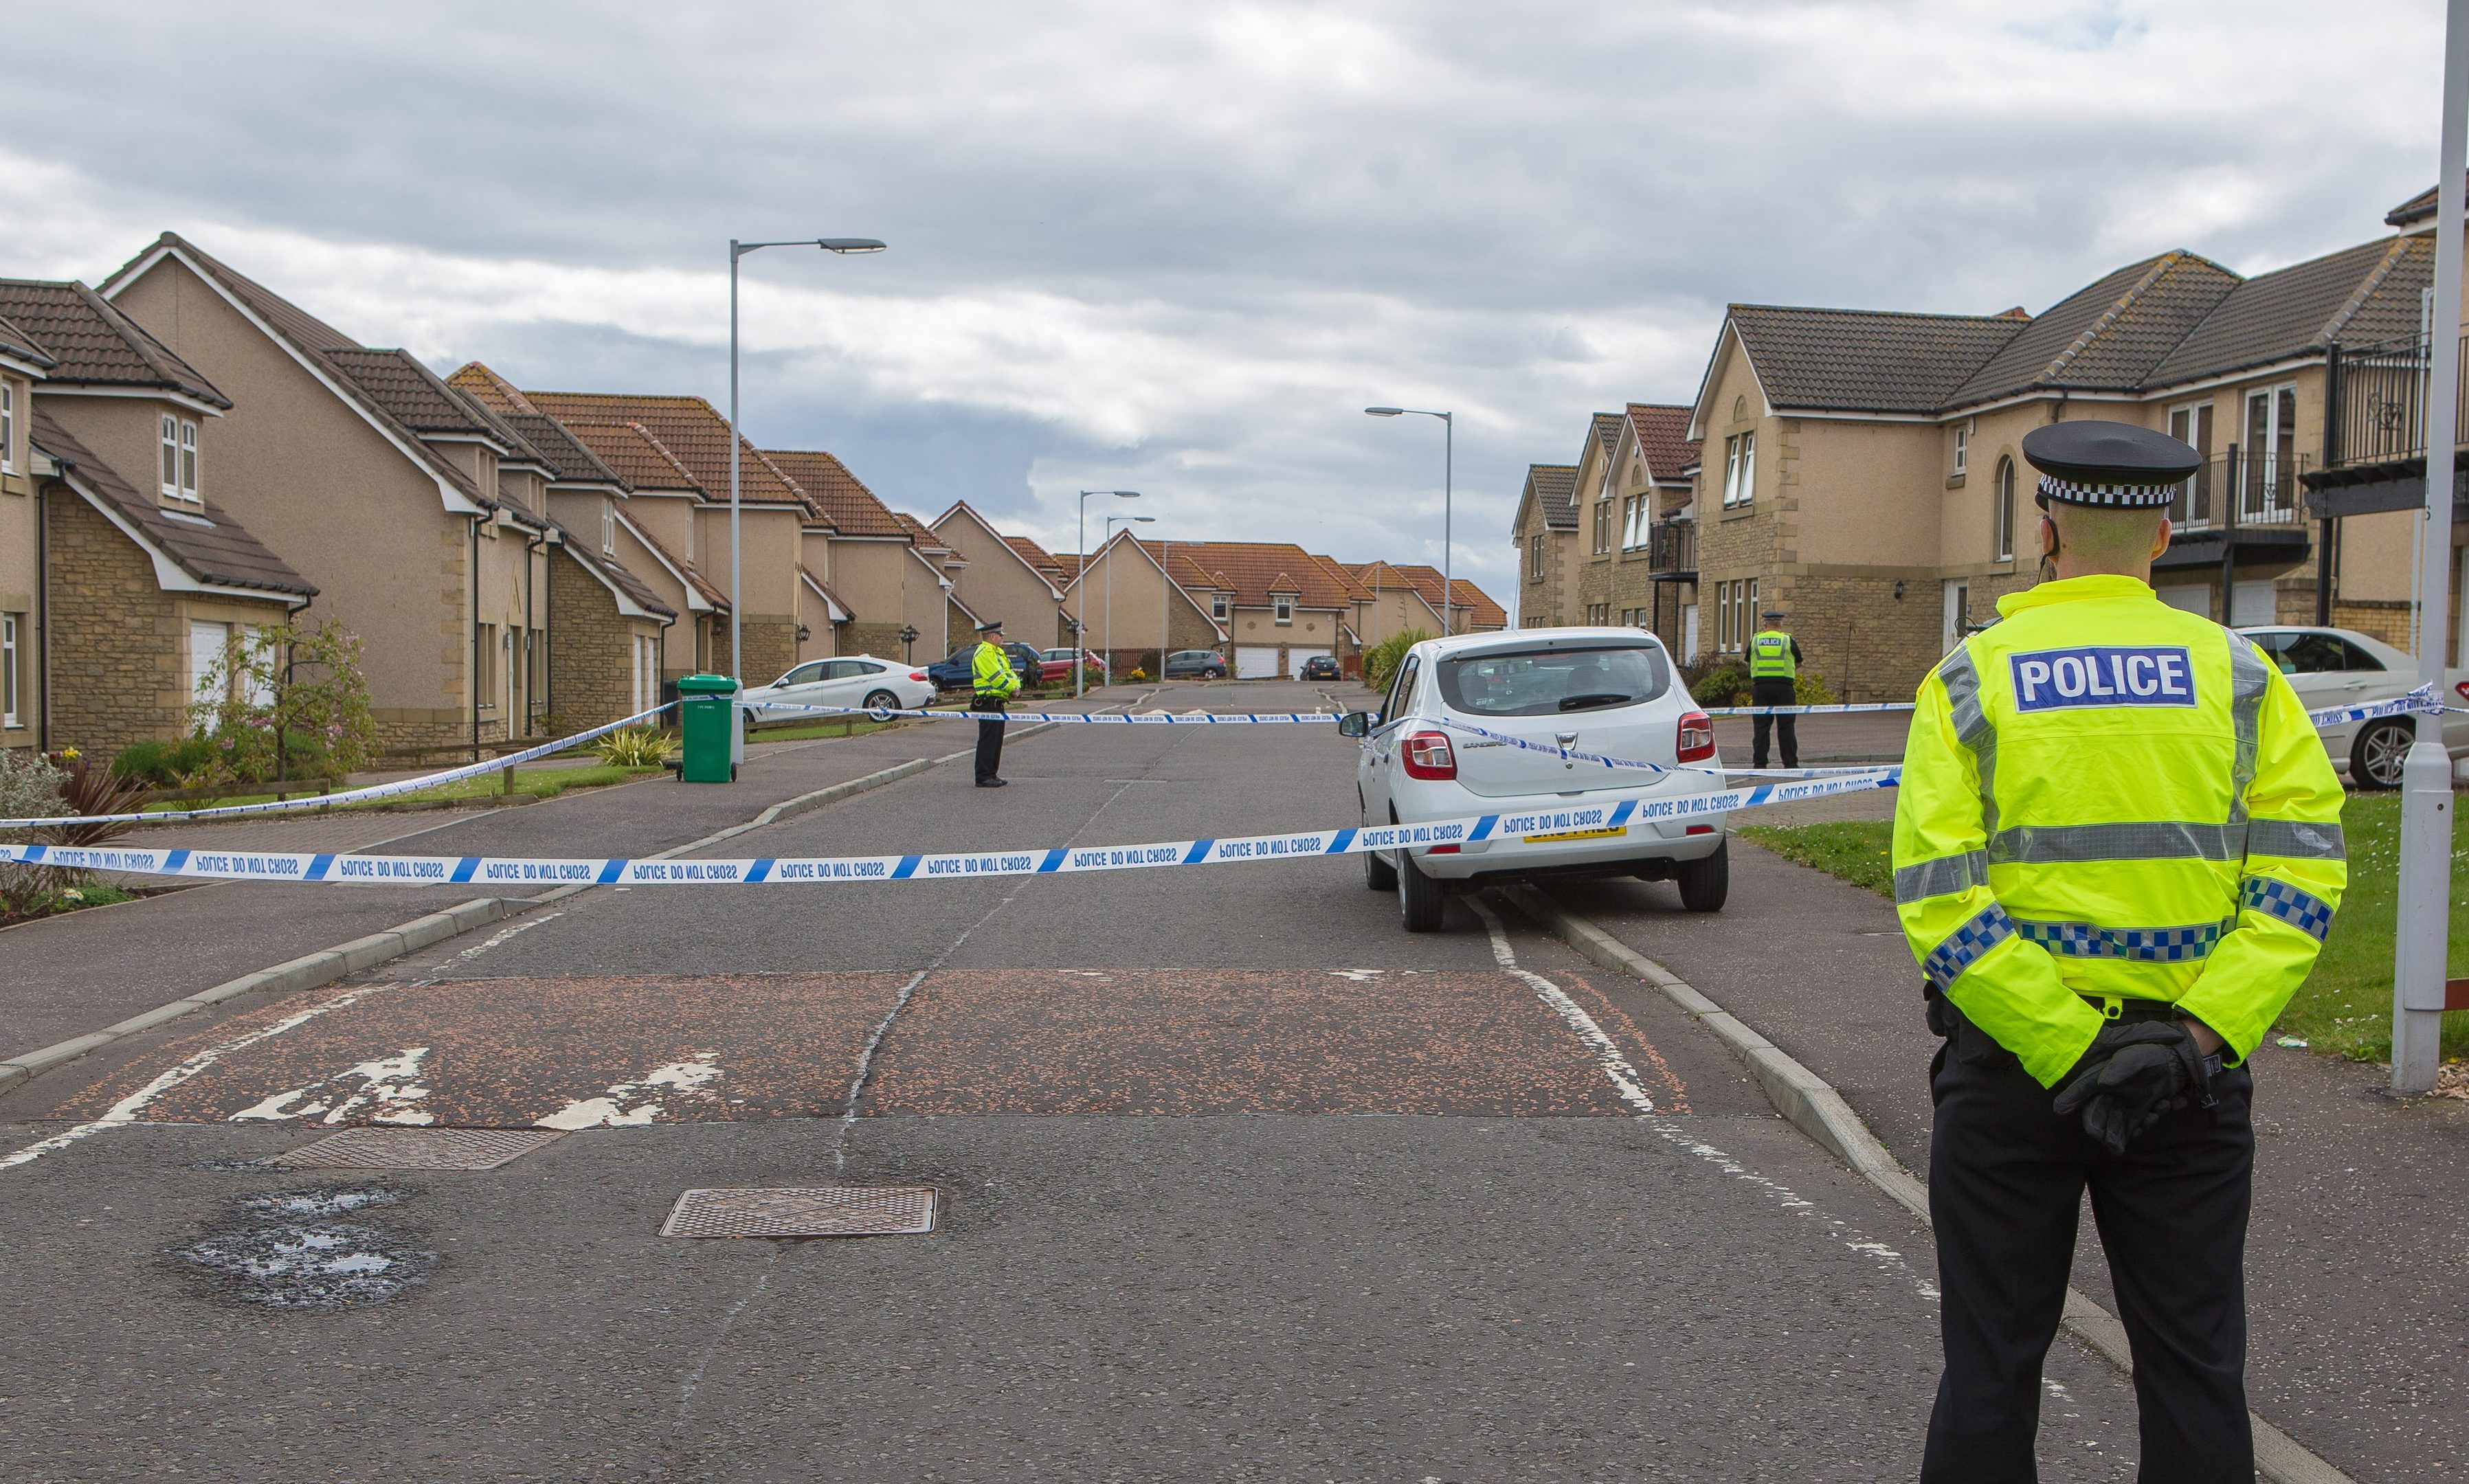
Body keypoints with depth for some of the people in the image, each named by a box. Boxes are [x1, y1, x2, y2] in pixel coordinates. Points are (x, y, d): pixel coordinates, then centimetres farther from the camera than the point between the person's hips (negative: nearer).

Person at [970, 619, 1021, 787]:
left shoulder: (998, 652, 19)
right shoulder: (984, 653, -14)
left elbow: (1010, 672, 16)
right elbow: (997, 677, -20)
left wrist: (1016, 686, -3)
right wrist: (1012, 689, -9)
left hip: (998, 704, 10)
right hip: (988, 702, -10)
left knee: (996, 741, 14)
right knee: (987, 741, -8)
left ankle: (992, 774, 20)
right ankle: (983, 778, -6)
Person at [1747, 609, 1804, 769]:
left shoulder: (1755, 640, 6)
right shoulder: (1788, 640, 2)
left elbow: (1749, 663, 17)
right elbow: (1798, 664, 13)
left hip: (1761, 687, 1)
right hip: (1784, 687, -1)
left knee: (1761, 727, 4)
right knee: (1787, 726, 5)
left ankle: (1759, 763, 2)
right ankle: (1790, 763, 5)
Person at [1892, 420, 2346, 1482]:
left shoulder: (1971, 678, -3)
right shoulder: (2236, 672, 2)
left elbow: (1940, 897, -14)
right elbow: (2303, 868, -9)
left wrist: (2068, 1053, -15)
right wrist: (2202, 1033, -13)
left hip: (2011, 1065, -1)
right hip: (2195, 1070, 2)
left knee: (1994, 1361, 11)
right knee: (2194, 1363, 13)